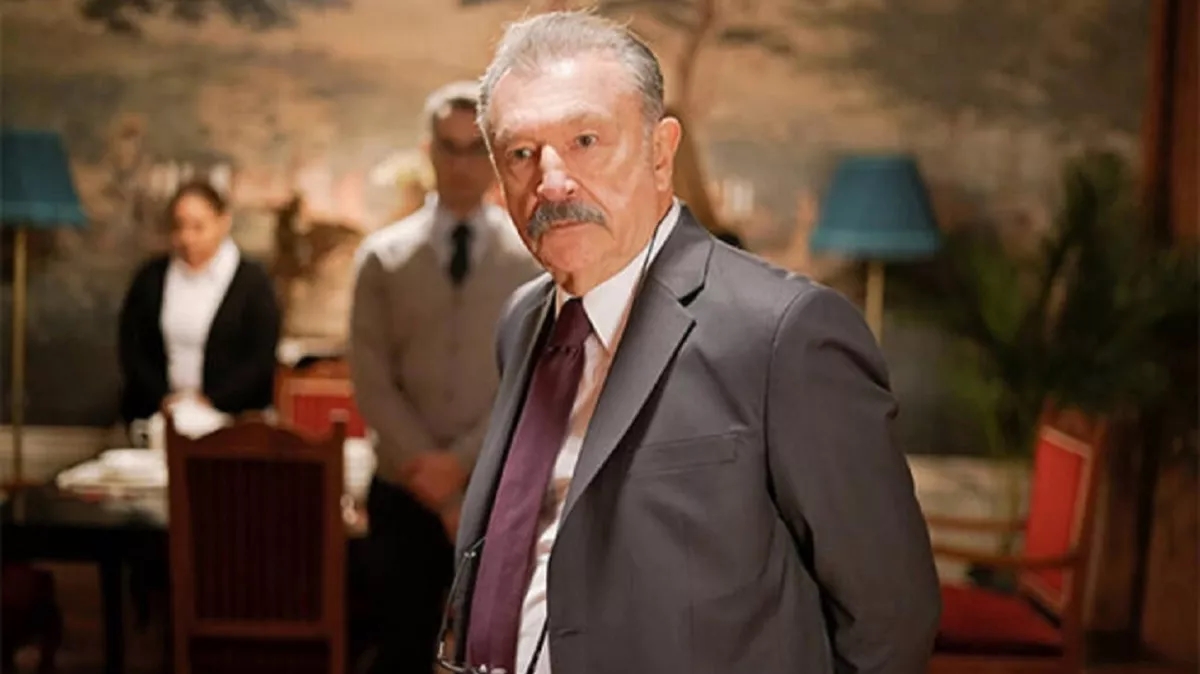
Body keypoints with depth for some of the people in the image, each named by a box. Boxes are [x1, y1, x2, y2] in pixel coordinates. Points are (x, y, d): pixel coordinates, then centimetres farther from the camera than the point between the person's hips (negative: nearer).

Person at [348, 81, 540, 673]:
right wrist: (427, 470, -12)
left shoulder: (538, 259, 0)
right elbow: (372, 384, -3)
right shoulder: (383, 256, 2)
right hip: (405, 494, 0)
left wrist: (463, 462, -14)